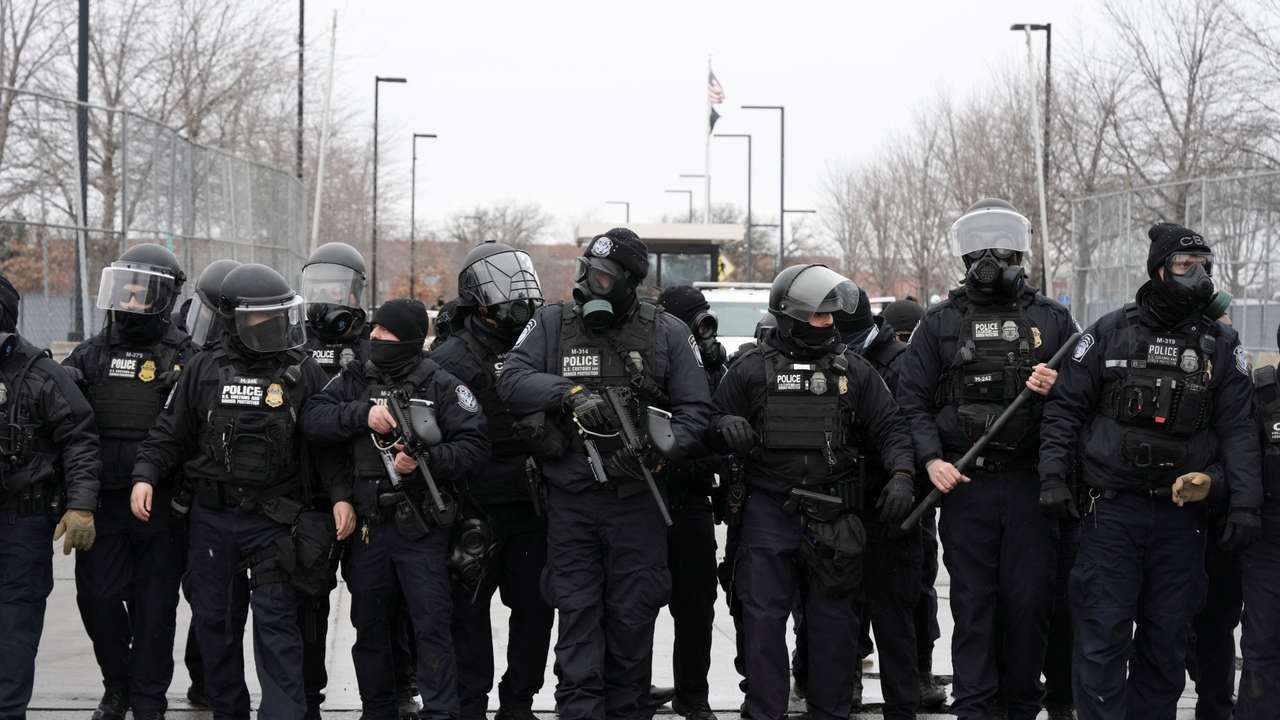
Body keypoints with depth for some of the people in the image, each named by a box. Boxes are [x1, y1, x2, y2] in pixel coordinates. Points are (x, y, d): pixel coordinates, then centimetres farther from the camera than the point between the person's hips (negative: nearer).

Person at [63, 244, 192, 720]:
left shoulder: (185, 359, -1)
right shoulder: (91, 355, 8)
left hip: (163, 507, -3)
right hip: (103, 503, 3)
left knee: (155, 605, 4)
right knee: (97, 596, 3)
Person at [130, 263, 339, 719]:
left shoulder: (304, 374, -1)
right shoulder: (204, 371, 4)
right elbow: (171, 434, 9)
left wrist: (343, 495, -11)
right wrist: (146, 476, -5)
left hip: (276, 521, -3)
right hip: (211, 517, 3)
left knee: (276, 622, -7)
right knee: (213, 618, 11)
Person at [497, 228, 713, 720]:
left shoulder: (667, 333, 1)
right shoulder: (552, 323, 3)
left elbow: (696, 411, 0)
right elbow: (512, 382, -9)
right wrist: (571, 394, -24)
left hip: (636, 500, 0)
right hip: (570, 500, 0)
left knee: (632, 616, 6)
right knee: (578, 614, 1)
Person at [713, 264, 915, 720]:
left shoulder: (852, 370, 8)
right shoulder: (751, 369, 4)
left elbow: (889, 427, 8)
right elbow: (712, 421, 7)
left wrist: (901, 473, -8)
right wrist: (728, 426, -16)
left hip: (833, 515, 2)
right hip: (768, 511, -2)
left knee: (832, 618, 8)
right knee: (764, 617, -1)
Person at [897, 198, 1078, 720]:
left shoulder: (1051, 319, 9)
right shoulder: (940, 323, 8)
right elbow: (912, 400, 5)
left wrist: (1057, 389, -10)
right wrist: (931, 459, -9)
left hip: (1030, 482, 1)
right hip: (965, 482, 0)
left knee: (1029, 598, 1)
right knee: (972, 602, 2)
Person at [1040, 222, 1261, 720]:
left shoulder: (1221, 346, 7)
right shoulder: (1110, 333, 2)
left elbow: (1237, 430, 4)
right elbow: (1066, 408, 4)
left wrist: (1245, 502, -5)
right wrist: (1053, 474, -7)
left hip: (1182, 513, 2)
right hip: (1112, 511, -2)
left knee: (1166, 641, 8)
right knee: (1103, 638, -4)